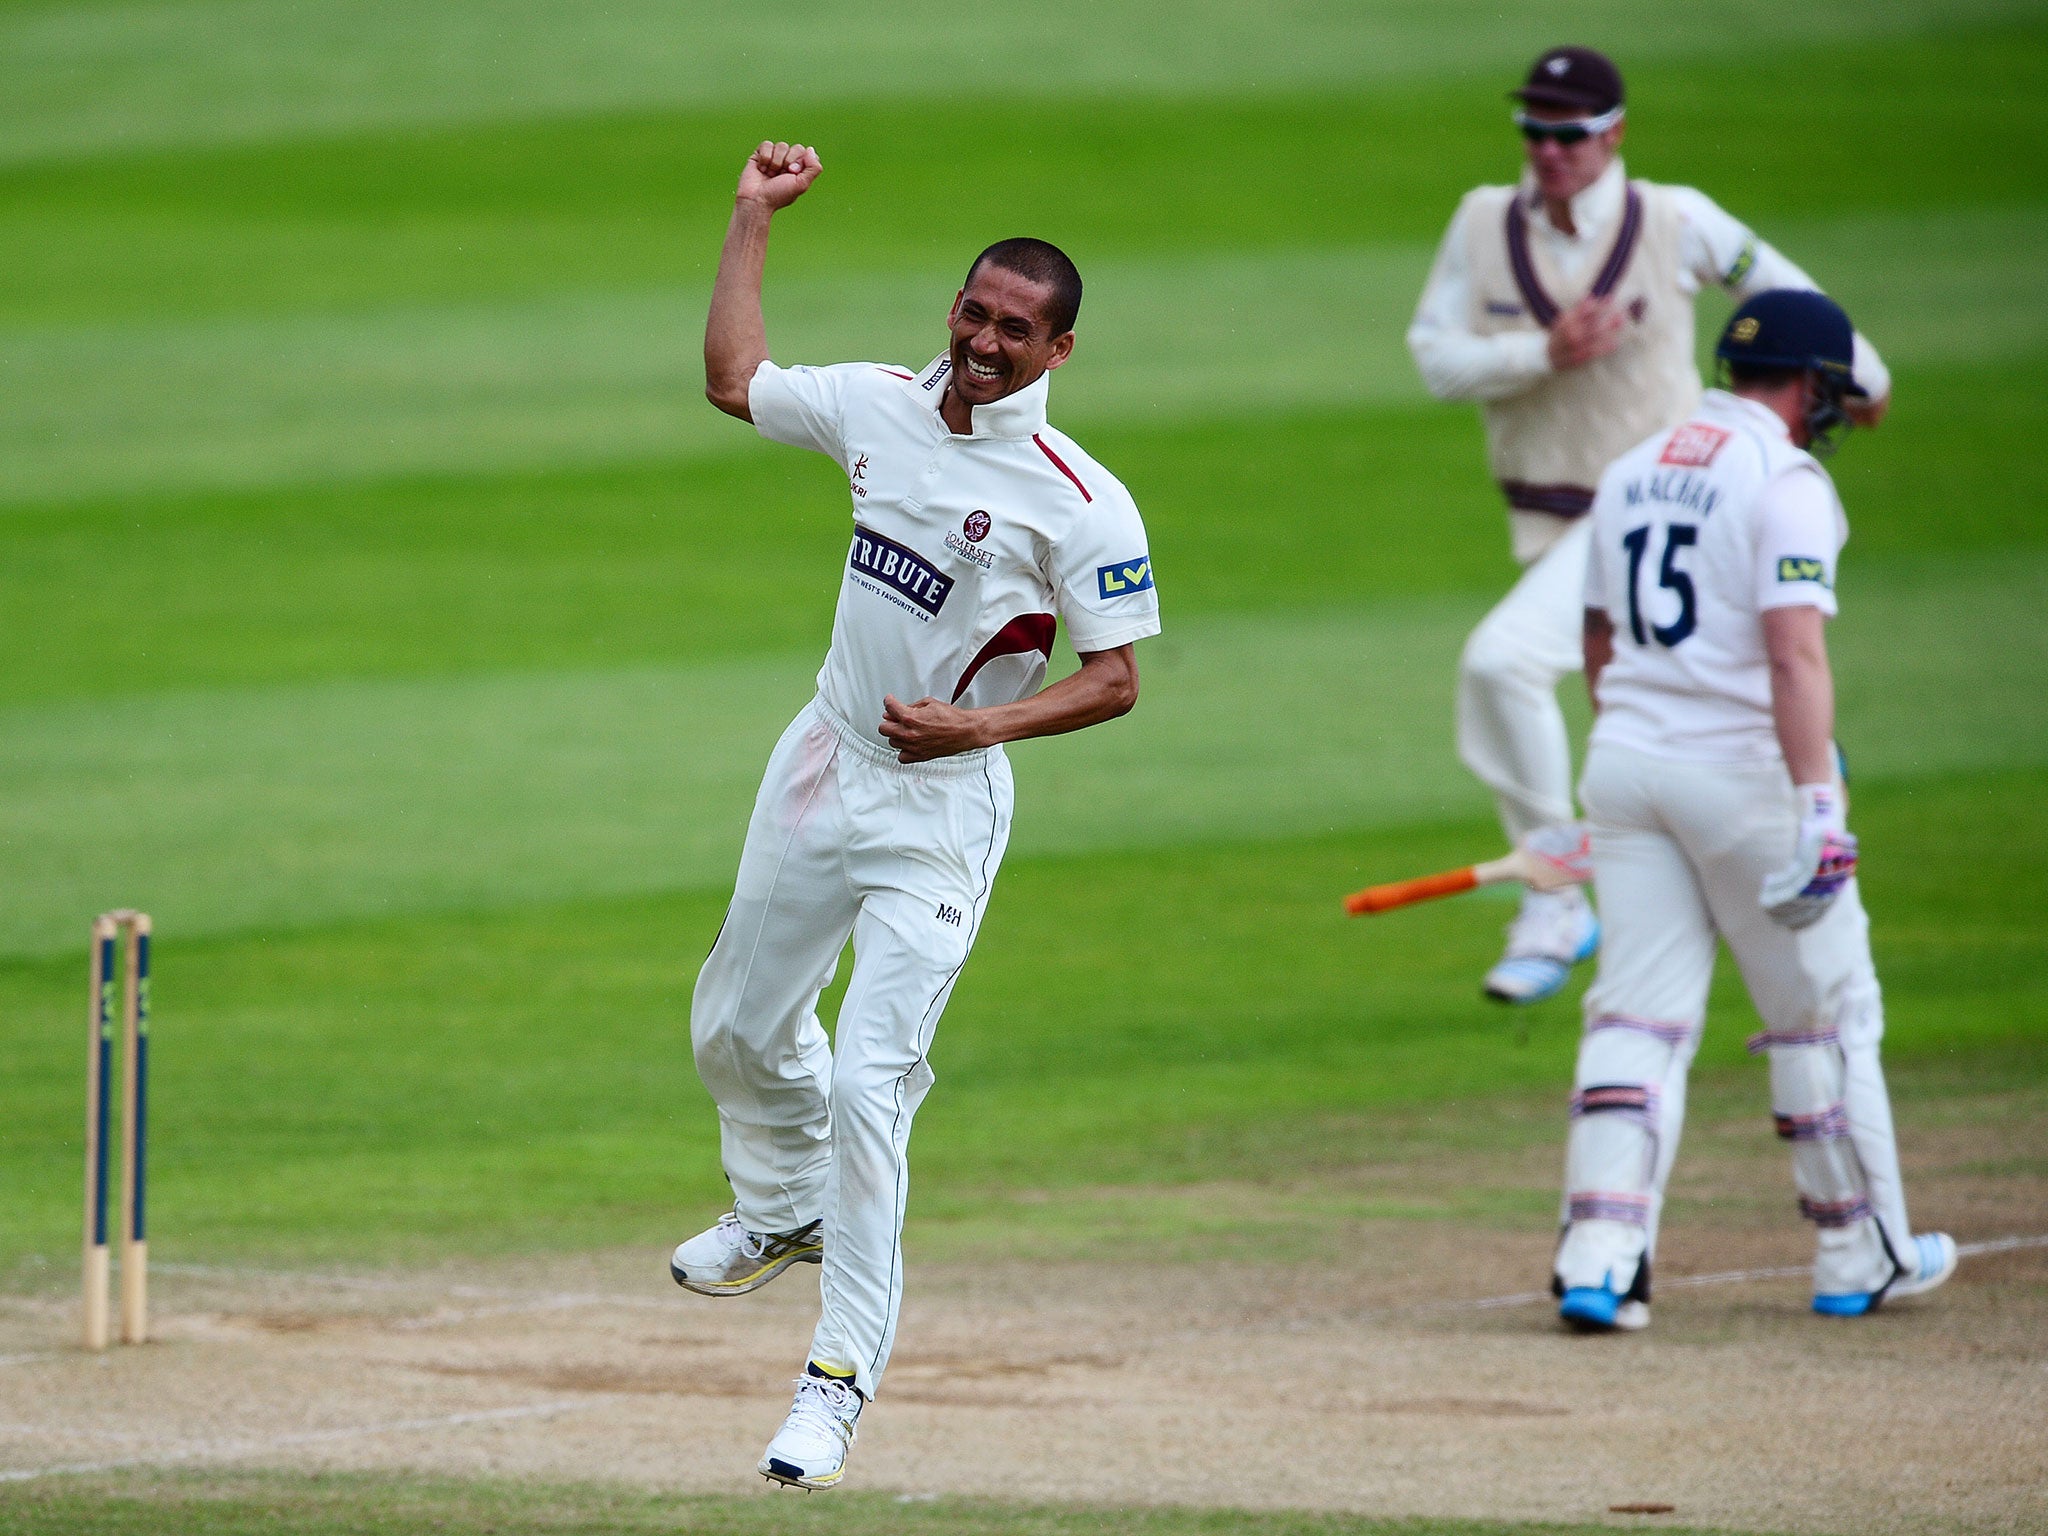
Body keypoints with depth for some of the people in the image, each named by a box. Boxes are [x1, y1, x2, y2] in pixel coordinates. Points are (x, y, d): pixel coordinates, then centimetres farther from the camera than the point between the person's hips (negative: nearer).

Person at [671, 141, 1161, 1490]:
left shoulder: (1082, 502, -17)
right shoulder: (882, 406, 1)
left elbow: (1116, 681, -13)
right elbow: (732, 379, 15)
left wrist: (982, 725, -25)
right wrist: (754, 220, 11)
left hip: (939, 809, -7)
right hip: (822, 768, 7)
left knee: (871, 1083, -14)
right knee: (738, 1028, 22)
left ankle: (843, 1376, -7)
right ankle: (787, 1211, 51)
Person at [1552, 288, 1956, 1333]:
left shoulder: (1631, 472, 12)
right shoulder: (1785, 481, -11)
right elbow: (1794, 653, -22)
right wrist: (1818, 807, -27)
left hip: (1624, 765, 6)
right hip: (1741, 773, -6)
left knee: (1638, 1014, 2)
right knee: (1824, 1012, 9)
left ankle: (1600, 1253, -14)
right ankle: (1860, 1255, 17)